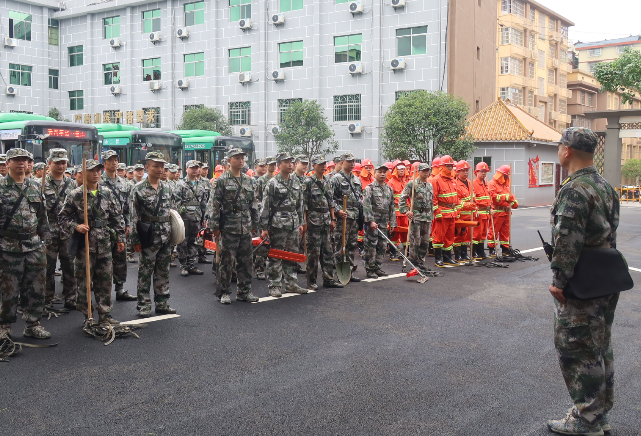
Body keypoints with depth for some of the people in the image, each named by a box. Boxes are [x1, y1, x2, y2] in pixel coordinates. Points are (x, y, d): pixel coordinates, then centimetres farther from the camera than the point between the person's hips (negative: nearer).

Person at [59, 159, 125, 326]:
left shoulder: (107, 193, 5)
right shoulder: (75, 195, -4)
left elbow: (117, 217, 9)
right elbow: (63, 217, 0)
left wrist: (120, 238, 6)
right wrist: (76, 227, -16)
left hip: (105, 244, 3)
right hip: (85, 244, -3)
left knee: (105, 280, 7)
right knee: (84, 280, 4)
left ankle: (104, 314, 15)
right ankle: (88, 316, 14)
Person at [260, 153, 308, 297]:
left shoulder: (296, 181, 11)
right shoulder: (273, 183, -7)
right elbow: (265, 207, -8)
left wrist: (301, 223, 14)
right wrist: (264, 228, -12)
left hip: (293, 224, 6)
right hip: (278, 224, -6)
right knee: (275, 256, -1)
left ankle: (291, 284, 21)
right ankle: (275, 286, 6)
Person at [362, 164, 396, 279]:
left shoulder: (389, 189, 13)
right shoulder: (369, 188, -6)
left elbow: (392, 207, 17)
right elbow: (366, 206, -14)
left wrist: (392, 222, 13)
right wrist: (371, 221, -21)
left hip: (384, 223, 6)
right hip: (372, 222, -6)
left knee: (382, 246, 9)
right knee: (371, 246, -3)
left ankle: (377, 267, 20)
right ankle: (370, 269, 5)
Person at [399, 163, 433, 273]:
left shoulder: (430, 185, 16)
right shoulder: (412, 183, -5)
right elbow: (402, 198, -8)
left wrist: (431, 215, 22)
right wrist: (405, 211, -16)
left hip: (427, 218, 6)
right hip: (416, 217, -6)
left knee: (425, 242, 8)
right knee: (415, 242, -4)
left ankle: (421, 262, 17)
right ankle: (414, 263, 5)